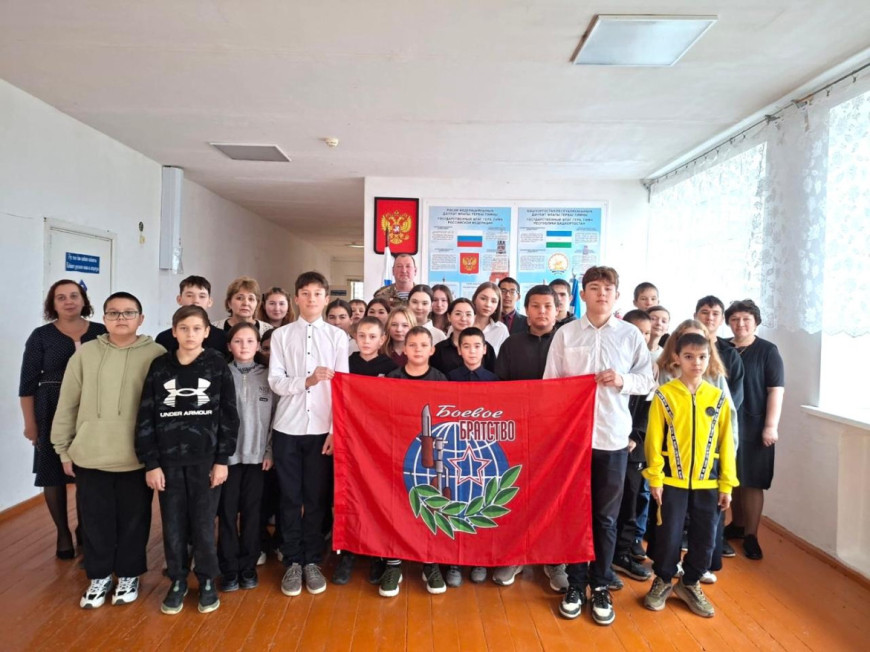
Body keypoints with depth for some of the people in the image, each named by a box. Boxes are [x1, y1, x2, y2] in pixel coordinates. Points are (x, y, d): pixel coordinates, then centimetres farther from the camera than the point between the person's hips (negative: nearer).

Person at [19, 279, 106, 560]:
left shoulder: (102, 333, 2)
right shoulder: (41, 336, 0)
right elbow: (27, 383, 1)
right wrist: (30, 423, -3)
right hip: (53, 414, 0)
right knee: (54, 474, 6)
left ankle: (85, 529, 25)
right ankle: (63, 534, 22)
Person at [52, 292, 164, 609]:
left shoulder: (156, 355, -5)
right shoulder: (85, 353, 2)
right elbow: (67, 404, 7)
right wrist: (64, 450, 8)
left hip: (137, 458, -2)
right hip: (89, 456, 2)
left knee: (133, 519, 11)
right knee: (96, 520, 14)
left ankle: (129, 575, 31)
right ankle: (99, 576, 33)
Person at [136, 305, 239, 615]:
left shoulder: (218, 366, -2)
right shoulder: (159, 367, 2)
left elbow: (229, 416, -2)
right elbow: (145, 418, 2)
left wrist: (222, 460, -6)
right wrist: (150, 463, -2)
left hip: (206, 459, -2)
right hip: (168, 460, 2)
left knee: (203, 525, 5)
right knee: (173, 525, 10)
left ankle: (207, 581, 24)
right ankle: (177, 581, 28)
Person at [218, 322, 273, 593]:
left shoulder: (267, 376, 4)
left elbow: (273, 416, 4)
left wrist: (270, 451, -1)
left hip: (256, 453, 1)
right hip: (228, 453, -1)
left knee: (252, 511, 8)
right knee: (227, 512, 5)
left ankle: (248, 566, 19)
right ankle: (229, 568, 16)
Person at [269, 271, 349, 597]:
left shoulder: (337, 336, 2)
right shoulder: (281, 335, 5)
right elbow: (275, 382, -2)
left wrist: (337, 429, -7)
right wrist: (307, 381, -20)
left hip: (323, 429, -1)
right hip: (287, 427, 1)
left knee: (318, 498, 7)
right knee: (290, 498, 8)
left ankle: (312, 561, 22)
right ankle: (292, 562, 22)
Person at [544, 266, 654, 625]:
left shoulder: (631, 334, 3)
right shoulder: (565, 334, 1)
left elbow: (648, 379, 7)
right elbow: (550, 383, 2)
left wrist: (623, 381, -13)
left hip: (613, 436, 0)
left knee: (606, 516, 10)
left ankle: (601, 586, 26)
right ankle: (575, 584, 25)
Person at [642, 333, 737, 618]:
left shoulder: (718, 398, 1)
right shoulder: (664, 395, -7)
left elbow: (726, 442, 4)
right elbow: (654, 439, -6)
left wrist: (727, 483, 4)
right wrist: (655, 478, -8)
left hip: (707, 482, 3)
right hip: (672, 480, -3)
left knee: (705, 538, 10)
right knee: (669, 535, 6)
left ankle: (690, 584, 32)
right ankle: (663, 581, 29)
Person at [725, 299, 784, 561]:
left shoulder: (768, 351, -3)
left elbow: (776, 390, -7)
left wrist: (771, 426, -13)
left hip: (755, 428, -3)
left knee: (753, 482, 1)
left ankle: (751, 536, 10)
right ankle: (737, 525, 29)